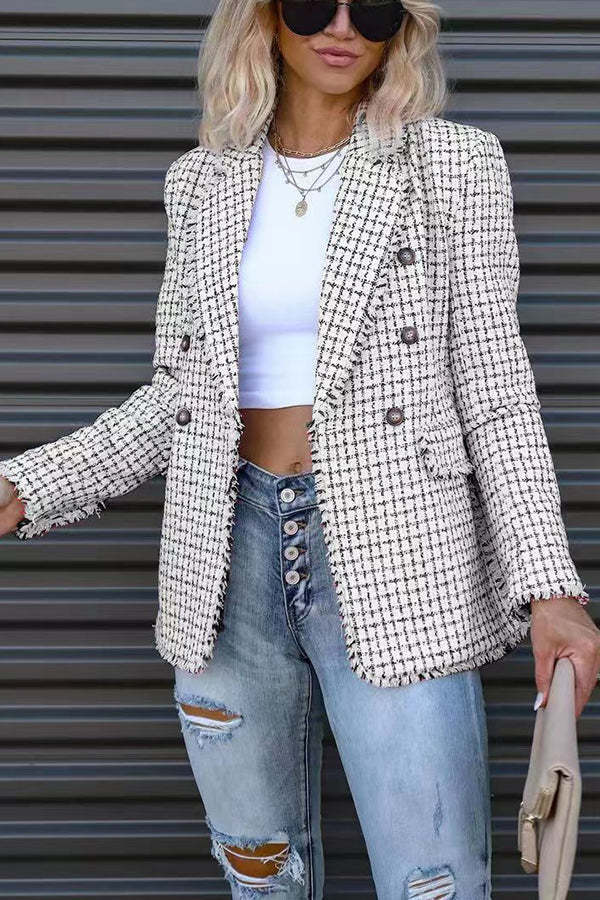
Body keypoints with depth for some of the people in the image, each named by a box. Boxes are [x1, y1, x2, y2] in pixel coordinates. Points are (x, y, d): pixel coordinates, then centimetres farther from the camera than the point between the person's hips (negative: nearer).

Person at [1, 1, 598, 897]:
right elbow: (183, 393, 13)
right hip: (231, 555, 3)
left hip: (392, 555, -3)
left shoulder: (454, 165, 1)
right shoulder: (203, 183, 10)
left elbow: (492, 388, -2)